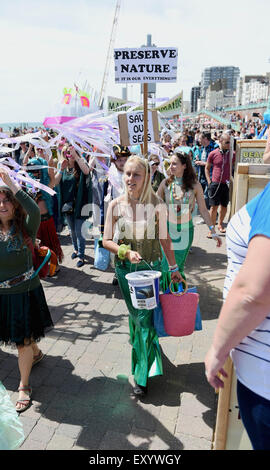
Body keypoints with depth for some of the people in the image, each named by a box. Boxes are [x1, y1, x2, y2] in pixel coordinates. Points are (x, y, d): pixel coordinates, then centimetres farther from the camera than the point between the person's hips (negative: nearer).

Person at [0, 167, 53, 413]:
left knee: (23, 341, 6)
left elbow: (35, 211, -35)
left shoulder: (25, 227, -15)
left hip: (25, 293, -4)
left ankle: (24, 386, 28)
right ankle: (36, 352, 58)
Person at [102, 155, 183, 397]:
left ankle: (142, 374, 12)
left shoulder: (157, 205, -9)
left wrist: (174, 267, 6)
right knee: (135, 315, 17)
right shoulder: (115, 205, -6)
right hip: (125, 268, 2)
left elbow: (164, 238, 1)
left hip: (150, 267, -2)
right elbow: (106, 241, -3)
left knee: (145, 318, -2)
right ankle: (149, 344, 45)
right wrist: (126, 252, -19)